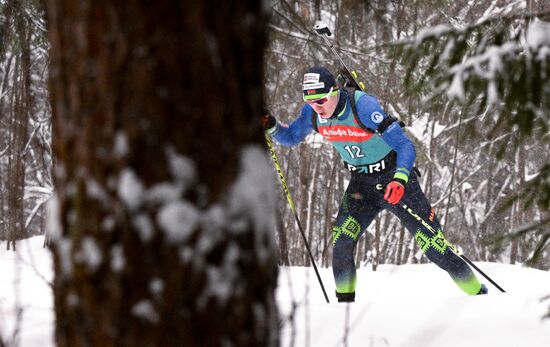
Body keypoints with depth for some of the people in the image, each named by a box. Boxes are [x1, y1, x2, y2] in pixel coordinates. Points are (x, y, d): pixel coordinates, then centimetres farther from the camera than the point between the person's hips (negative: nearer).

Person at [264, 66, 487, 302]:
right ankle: (345, 303, -4)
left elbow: (405, 145, -26)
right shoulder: (312, 114, -10)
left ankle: (479, 294, 10)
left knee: (435, 248, -5)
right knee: (341, 241, -17)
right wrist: (271, 126, -12)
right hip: (362, 183, 5)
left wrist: (400, 179, -42)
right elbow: (290, 137, 10)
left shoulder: (363, 106, -28)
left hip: (395, 180, -5)